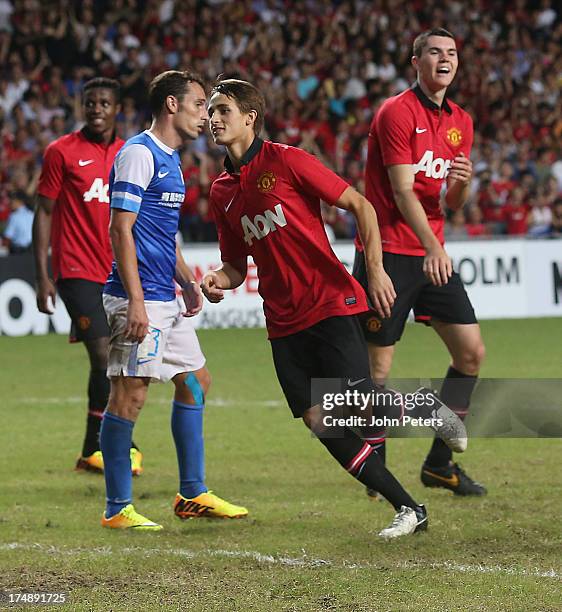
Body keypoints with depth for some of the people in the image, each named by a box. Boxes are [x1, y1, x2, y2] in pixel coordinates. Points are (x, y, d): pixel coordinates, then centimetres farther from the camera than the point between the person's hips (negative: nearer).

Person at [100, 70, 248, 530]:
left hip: (167, 301, 10)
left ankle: (192, 494, 23)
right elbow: (121, 229, -17)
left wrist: (188, 282, 16)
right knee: (130, 393, -8)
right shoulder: (139, 154, -11)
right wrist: (136, 301, -23)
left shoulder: (170, 160, 19)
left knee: (195, 381, 15)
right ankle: (117, 508, -3)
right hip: (139, 298, -10)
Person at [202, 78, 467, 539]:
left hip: (331, 304, -6)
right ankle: (409, 509, 5)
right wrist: (219, 280, -4)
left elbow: (359, 205, -5)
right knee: (320, 423, -3)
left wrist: (376, 269, -15)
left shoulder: (287, 161, -6)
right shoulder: (221, 191, 12)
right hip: (283, 323, 6)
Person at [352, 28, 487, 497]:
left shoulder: (461, 122, 12)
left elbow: (452, 204, 15)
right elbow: (403, 191, -17)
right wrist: (431, 247, -28)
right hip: (387, 253, -7)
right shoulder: (397, 112, -10)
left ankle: (440, 463, 12)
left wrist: (463, 182, -8)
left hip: (433, 254, 7)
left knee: (472, 351, 2)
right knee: (378, 366, -5)